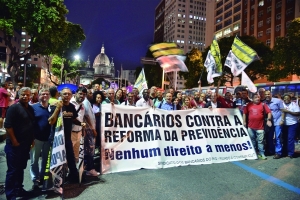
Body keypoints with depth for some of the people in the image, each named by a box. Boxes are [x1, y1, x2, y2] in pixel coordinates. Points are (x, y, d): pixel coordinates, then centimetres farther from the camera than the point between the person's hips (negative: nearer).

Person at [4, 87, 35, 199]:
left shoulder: (30, 109, 10)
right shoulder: (14, 108, -12)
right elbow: (8, 125, -17)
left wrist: (32, 139, 13)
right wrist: (14, 141, -17)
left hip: (26, 144, 7)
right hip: (15, 145, -7)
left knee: (21, 168, 17)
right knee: (13, 170, 2)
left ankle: (19, 189, 30)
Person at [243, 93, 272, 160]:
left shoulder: (263, 105, 1)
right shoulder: (249, 105, 4)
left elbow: (269, 112, 2)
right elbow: (244, 113, 8)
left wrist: (269, 120, -7)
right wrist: (244, 121, 4)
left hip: (260, 127, -2)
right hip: (251, 127, 2)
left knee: (260, 141, 2)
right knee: (252, 140, 13)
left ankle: (262, 154, 12)